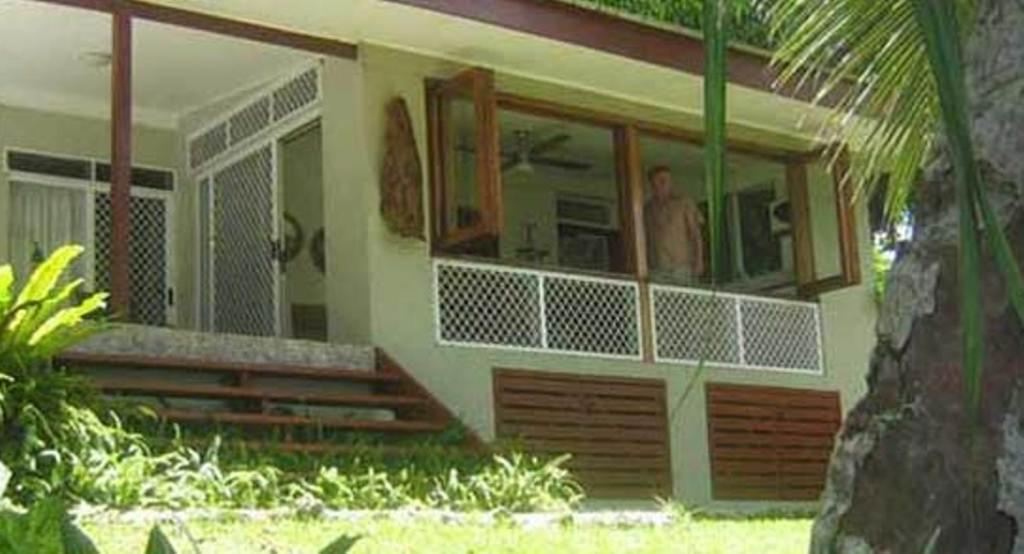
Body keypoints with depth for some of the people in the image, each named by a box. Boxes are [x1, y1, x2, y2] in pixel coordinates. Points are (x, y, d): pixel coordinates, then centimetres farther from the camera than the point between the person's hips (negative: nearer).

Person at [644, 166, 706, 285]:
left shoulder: (684, 202, 4)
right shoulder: (648, 209, 12)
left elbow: (695, 233, 2)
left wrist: (699, 260, -6)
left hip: (683, 265, -2)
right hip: (657, 269, 2)